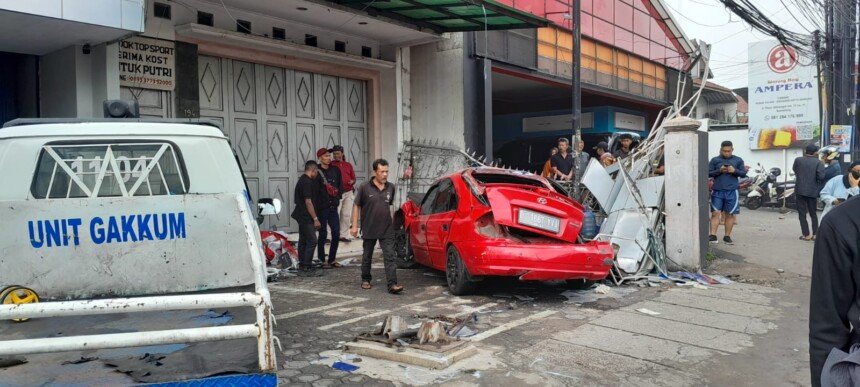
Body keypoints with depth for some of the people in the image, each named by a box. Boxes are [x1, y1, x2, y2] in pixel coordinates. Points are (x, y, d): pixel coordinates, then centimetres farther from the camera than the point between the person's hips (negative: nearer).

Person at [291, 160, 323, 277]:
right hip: (306, 217, -11)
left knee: (303, 241, 14)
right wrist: (315, 219, -18)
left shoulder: (301, 180, 16)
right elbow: (308, 202, -21)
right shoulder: (307, 182, -17)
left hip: (301, 216, 11)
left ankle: (302, 267, 20)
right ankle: (306, 268, -9)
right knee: (312, 241, -9)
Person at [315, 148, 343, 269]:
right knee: (323, 234, 1)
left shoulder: (335, 170, 9)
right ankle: (322, 260, 11)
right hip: (322, 207, -5)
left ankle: (332, 260, 17)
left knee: (336, 233, 5)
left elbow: (341, 186, 15)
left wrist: (337, 198, 3)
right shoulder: (317, 172, -7)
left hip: (333, 206, 5)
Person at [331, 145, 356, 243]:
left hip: (348, 193, 4)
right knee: (335, 214, -7)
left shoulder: (348, 165, 13)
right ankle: (334, 235, -4)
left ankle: (344, 235, 14)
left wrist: (352, 182, -6)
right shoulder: (331, 165, 3)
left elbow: (353, 177, 16)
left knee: (346, 215, 7)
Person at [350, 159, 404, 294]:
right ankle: (365, 280, 31)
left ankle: (392, 284, -11)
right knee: (367, 256, 14)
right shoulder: (365, 188, -7)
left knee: (390, 257, -8)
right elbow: (356, 206, -1)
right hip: (369, 229, -2)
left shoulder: (391, 187, 4)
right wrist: (354, 225, -4)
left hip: (387, 229, 2)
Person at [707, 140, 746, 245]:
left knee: (730, 214, 5)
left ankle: (727, 236, 13)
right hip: (717, 190, -1)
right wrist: (719, 171, -12)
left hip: (732, 191, 1)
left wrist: (735, 171, -10)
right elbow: (708, 173, 4)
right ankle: (713, 235, -4)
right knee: (715, 213, -4)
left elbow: (744, 173, 9)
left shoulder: (738, 160, 8)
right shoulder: (715, 160, 6)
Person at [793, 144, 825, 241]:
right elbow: (821, 176, -15)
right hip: (813, 191, 1)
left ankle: (806, 235, 0)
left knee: (802, 213, 3)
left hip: (800, 190, -1)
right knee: (813, 213, 15)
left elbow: (794, 169, 14)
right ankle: (815, 234, 13)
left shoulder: (798, 160, -3)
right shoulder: (818, 162, -7)